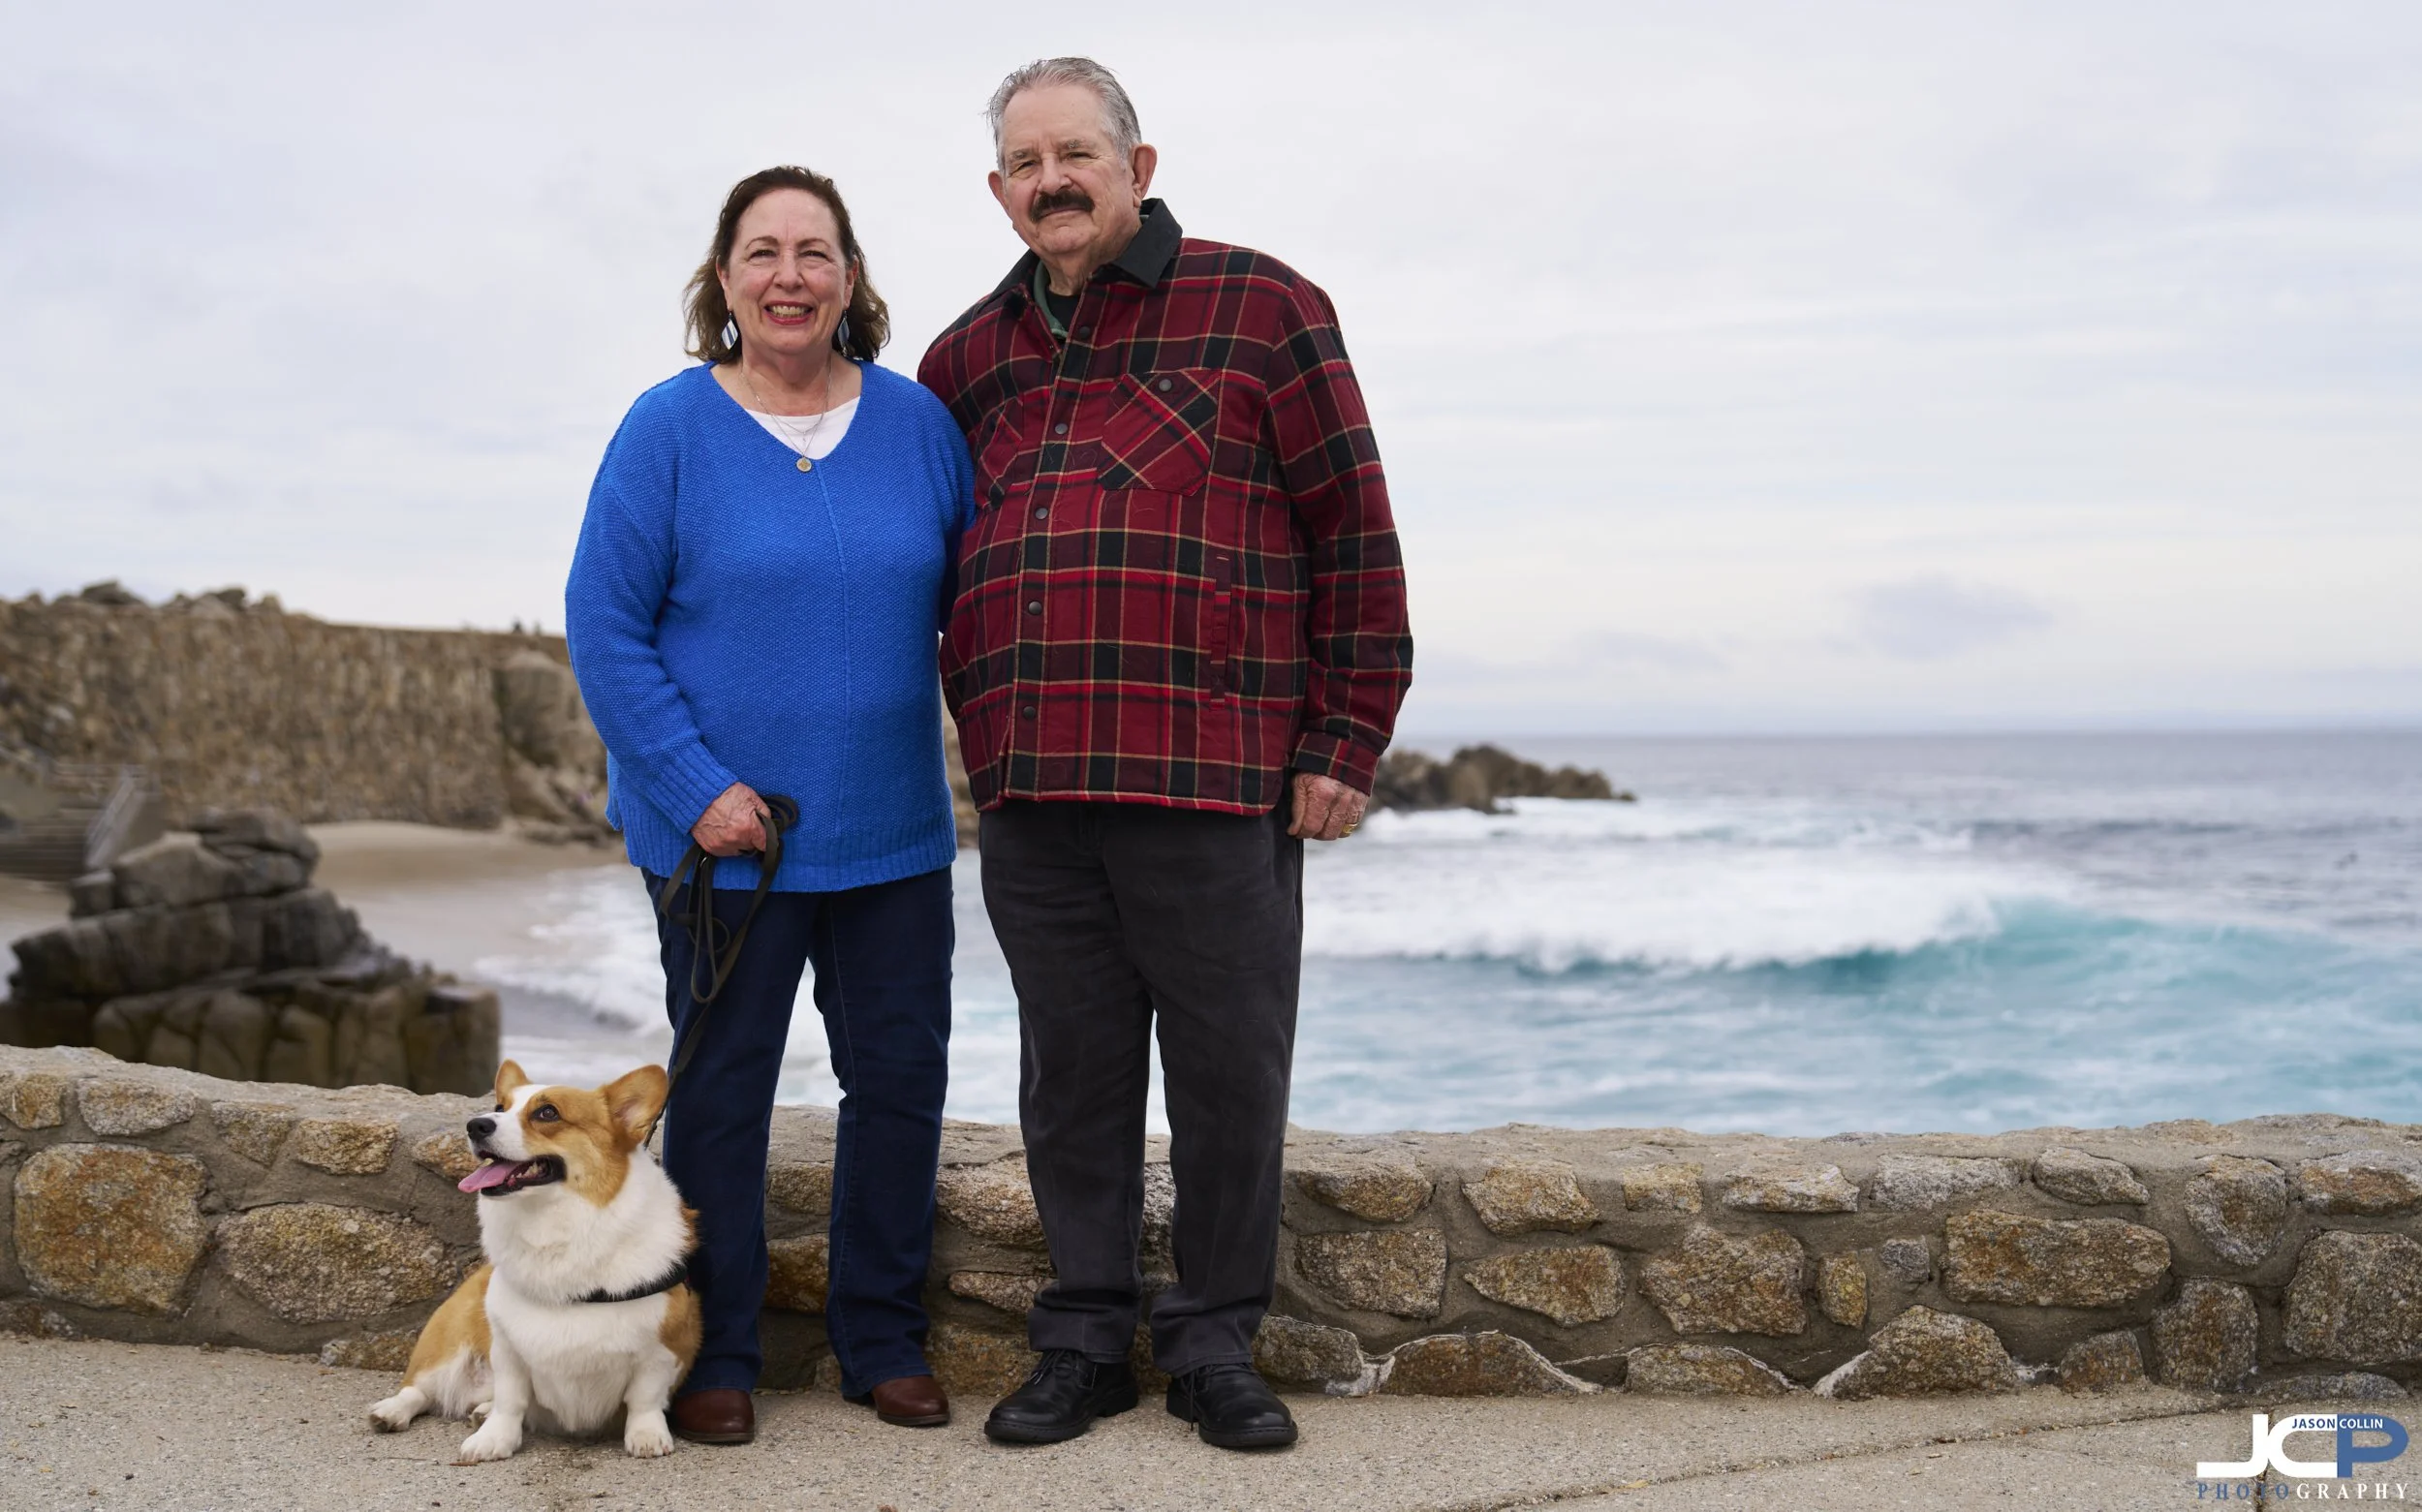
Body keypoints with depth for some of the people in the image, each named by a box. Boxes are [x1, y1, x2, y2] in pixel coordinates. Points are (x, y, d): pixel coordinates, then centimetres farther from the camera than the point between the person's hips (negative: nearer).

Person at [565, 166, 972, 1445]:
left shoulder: (917, 421, 3)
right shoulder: (669, 429, -6)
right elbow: (604, 627, -7)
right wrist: (697, 788, -14)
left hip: (891, 833, 3)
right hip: (724, 836, -3)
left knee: (900, 1079, 9)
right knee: (719, 1092, 7)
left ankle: (882, 1341, 26)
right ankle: (715, 1358, 22)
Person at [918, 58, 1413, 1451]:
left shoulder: (1261, 307, 2)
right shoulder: (969, 357, 16)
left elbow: (1355, 537, 0)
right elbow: (936, 564, 26)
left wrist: (1345, 743, -4)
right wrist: (982, 730, 16)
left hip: (1220, 789, -4)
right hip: (1031, 803, 4)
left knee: (1230, 1078, 5)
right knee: (1072, 1077, 11)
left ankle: (1217, 1345, 21)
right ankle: (1088, 1342, 25)